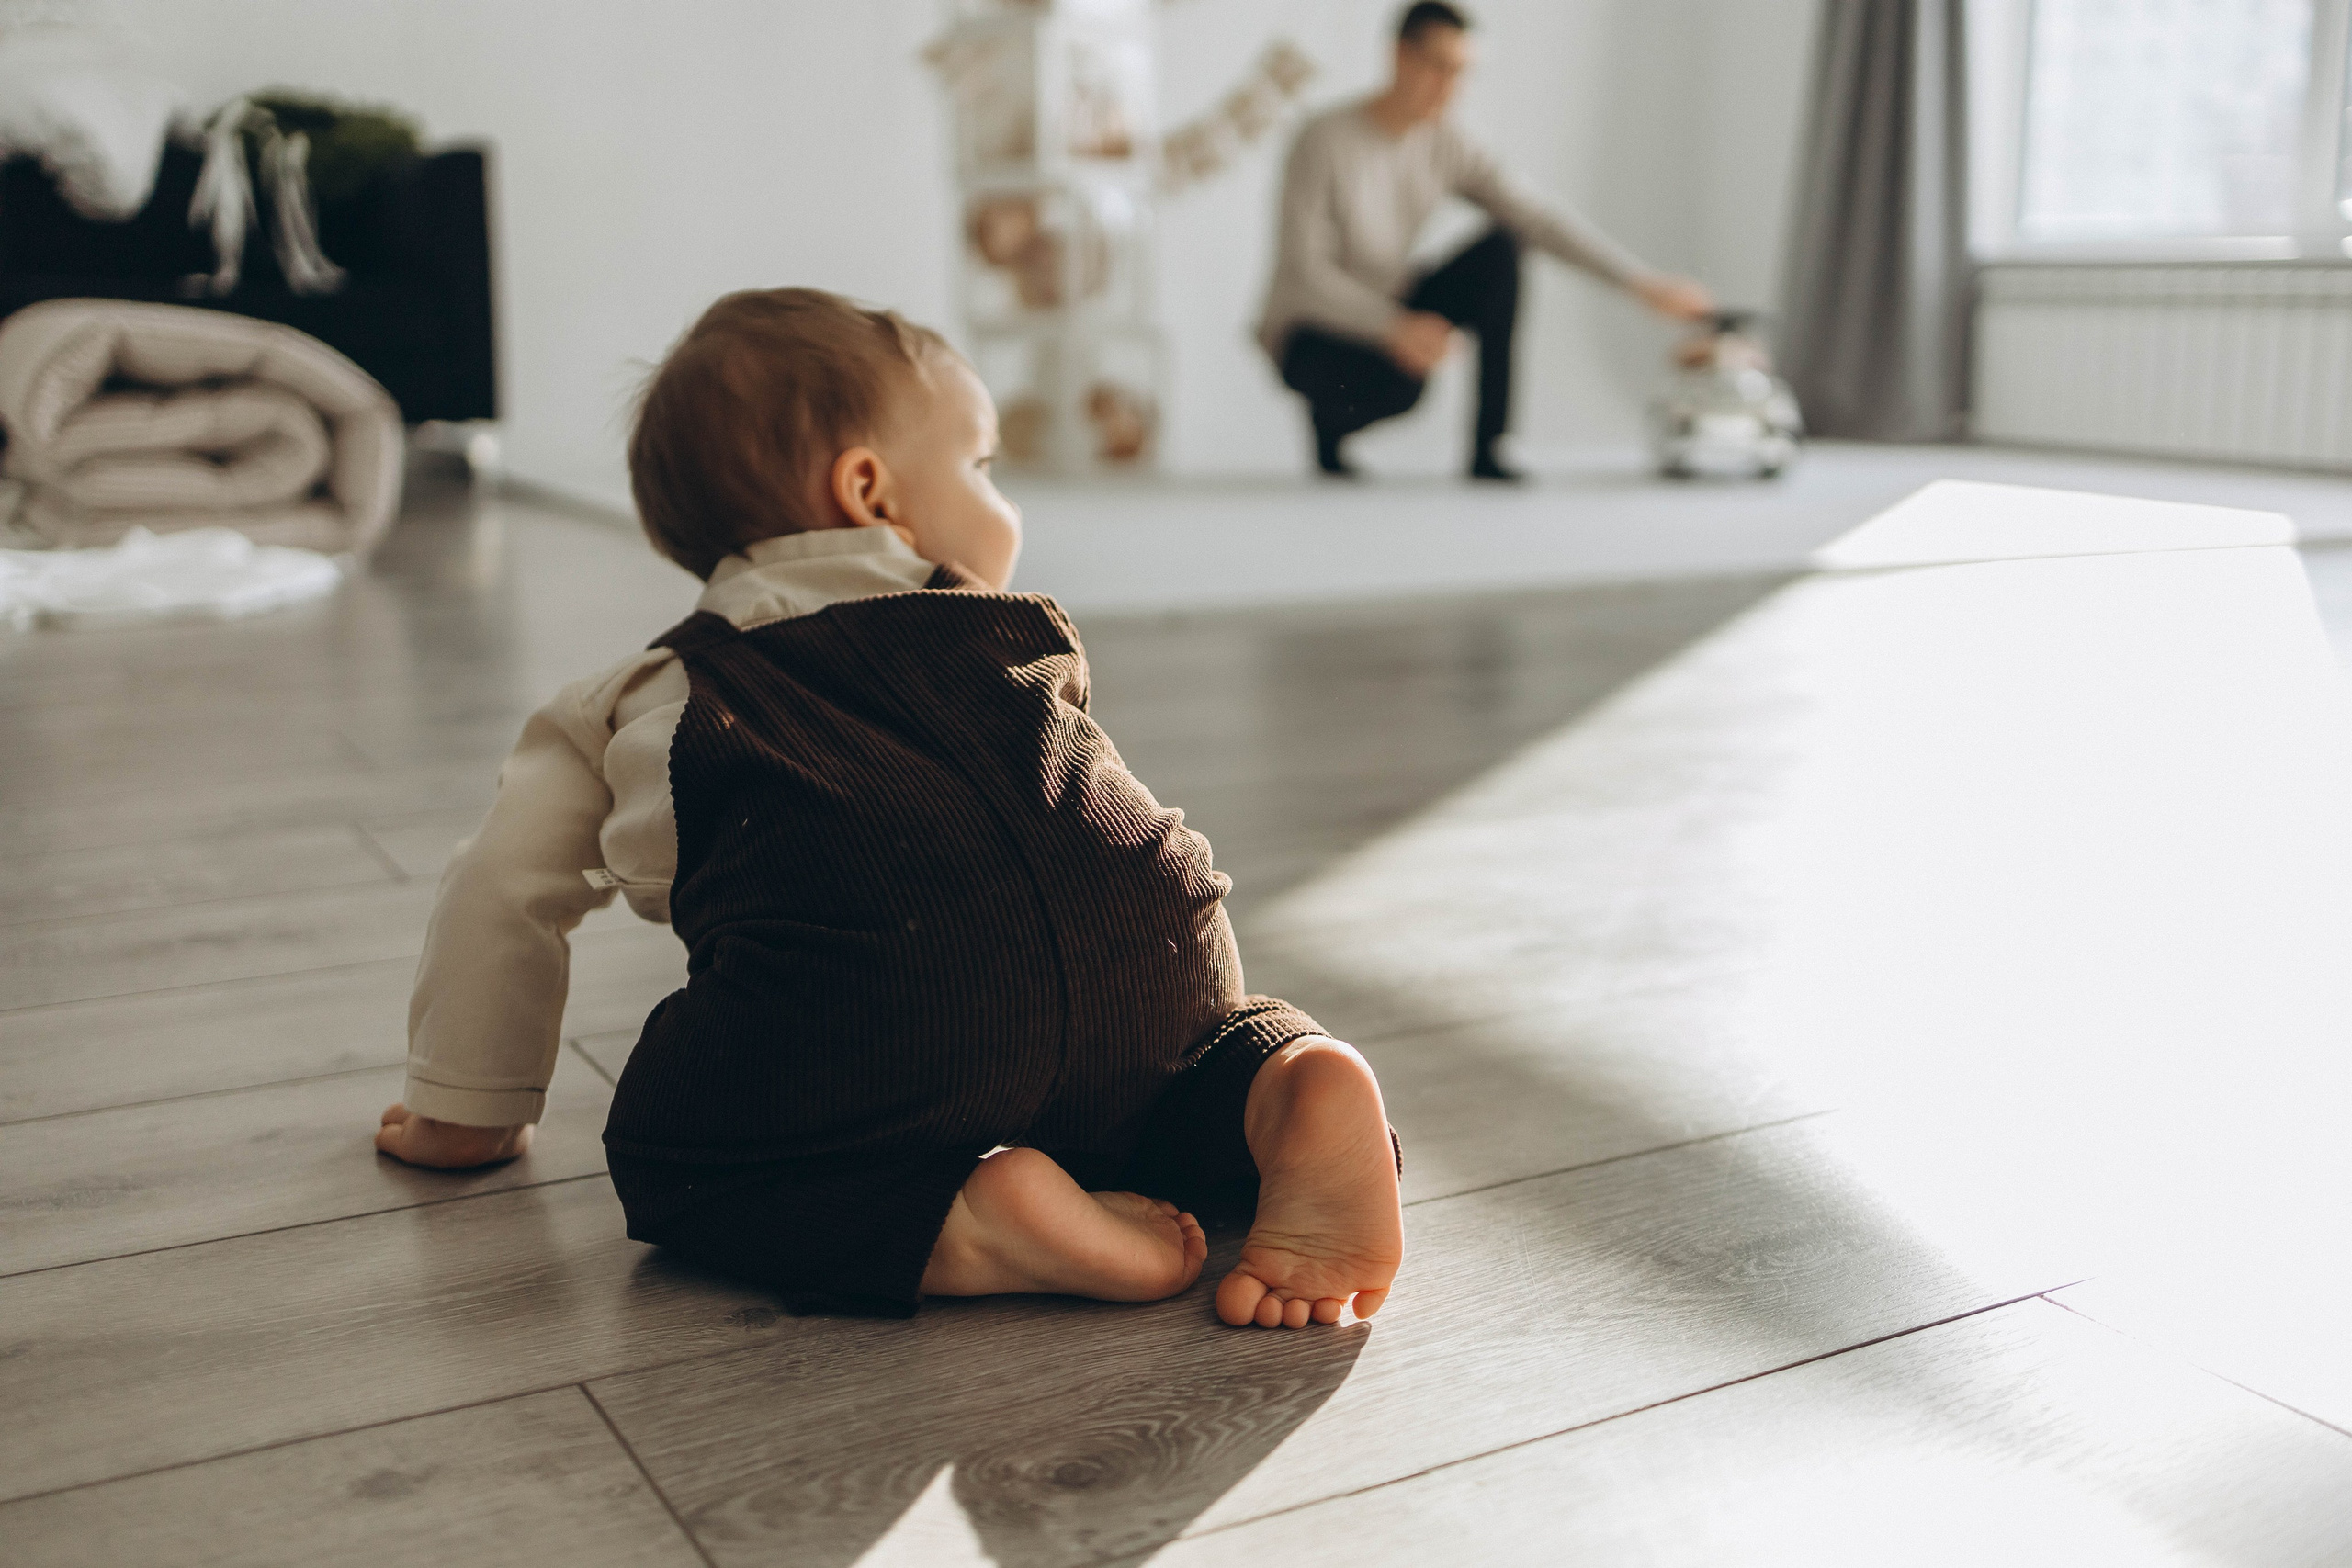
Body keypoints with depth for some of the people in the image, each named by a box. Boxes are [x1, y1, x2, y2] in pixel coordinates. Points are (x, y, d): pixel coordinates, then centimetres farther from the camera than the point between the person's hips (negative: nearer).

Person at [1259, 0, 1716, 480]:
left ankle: (1487, 450, -10)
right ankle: (1329, 413, 0)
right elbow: (1304, 272, -27)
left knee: (1500, 251, -13)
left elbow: (1540, 222, -8)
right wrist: (1395, 327, -41)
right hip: (1307, 338, -6)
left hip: (1382, 323, 7)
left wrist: (1643, 283, -16)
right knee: (1400, 384, -39)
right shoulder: (1324, 142, -22)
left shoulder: (1446, 147, -5)